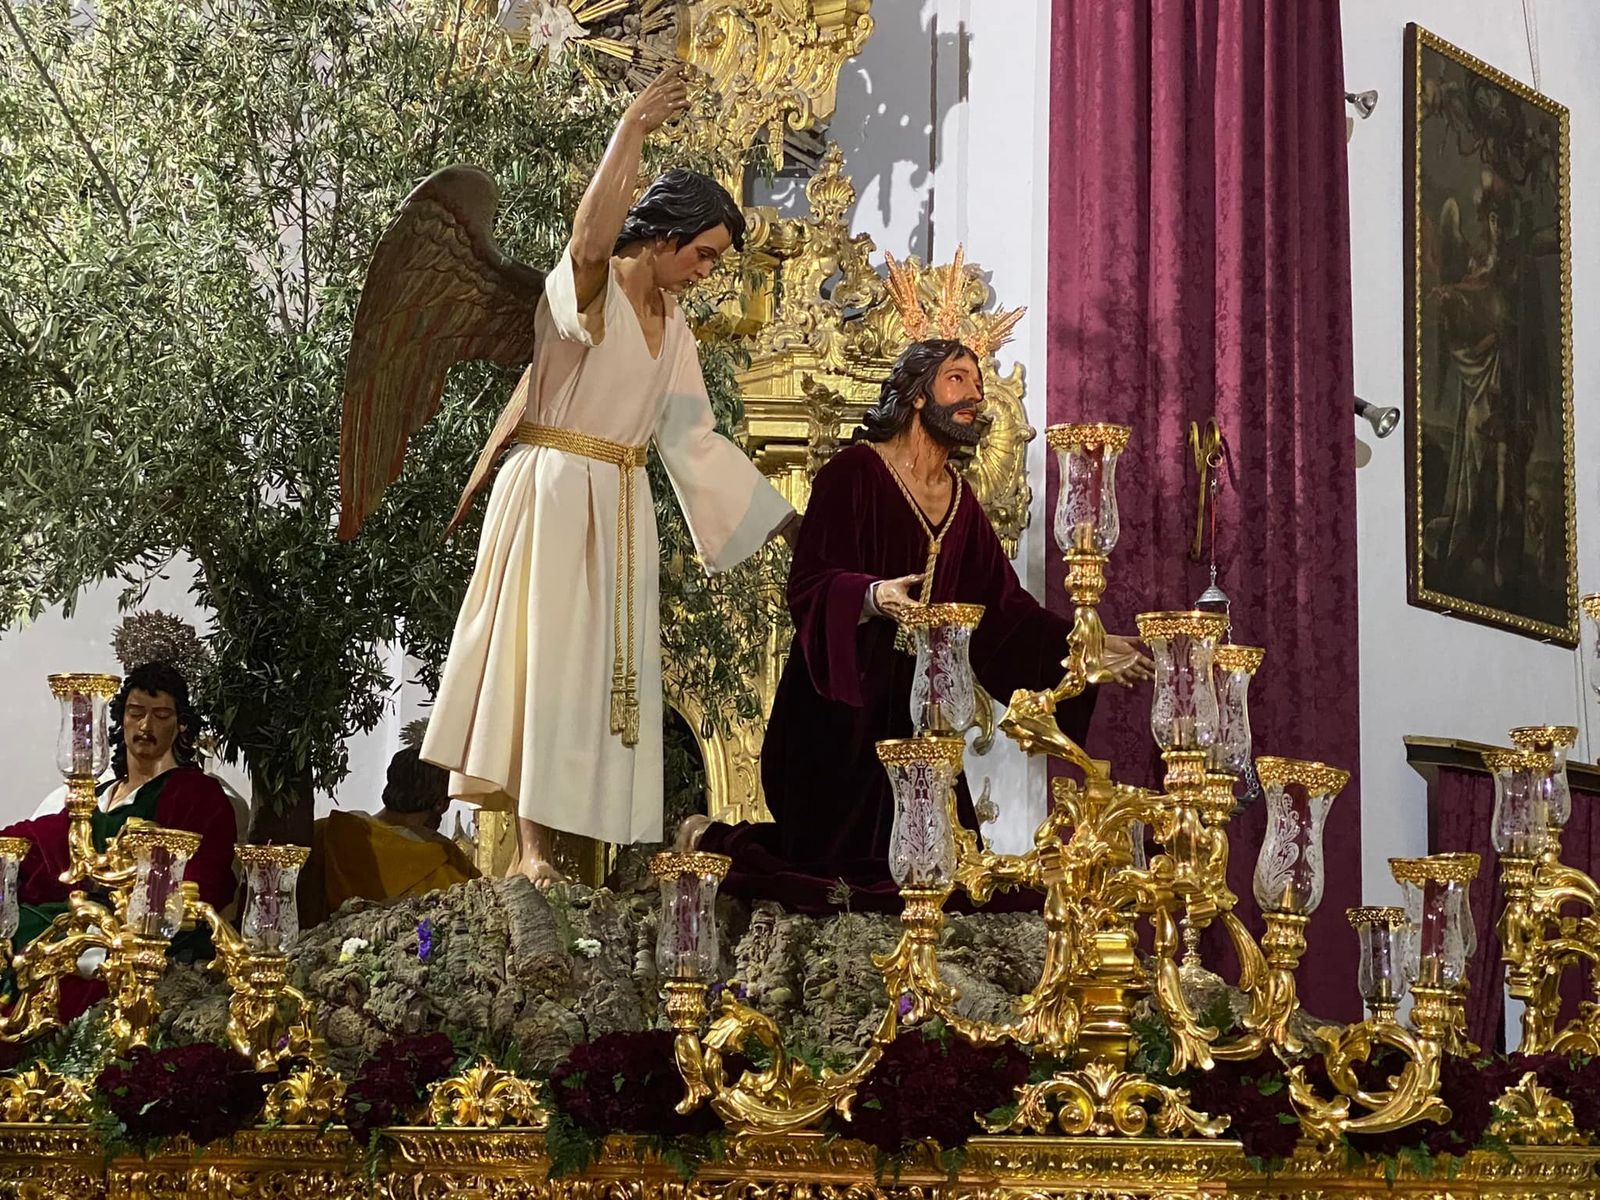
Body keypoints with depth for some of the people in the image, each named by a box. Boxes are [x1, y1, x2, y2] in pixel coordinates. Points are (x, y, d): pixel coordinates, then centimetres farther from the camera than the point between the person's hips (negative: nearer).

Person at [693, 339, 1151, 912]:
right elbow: (809, 584, -15)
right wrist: (872, 596, -34)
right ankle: (711, 841, 16)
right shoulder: (854, 472, -8)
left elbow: (1004, 607, 11)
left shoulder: (961, 501, 13)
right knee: (838, 873, -10)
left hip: (918, 707, 7)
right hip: (844, 701, -7)